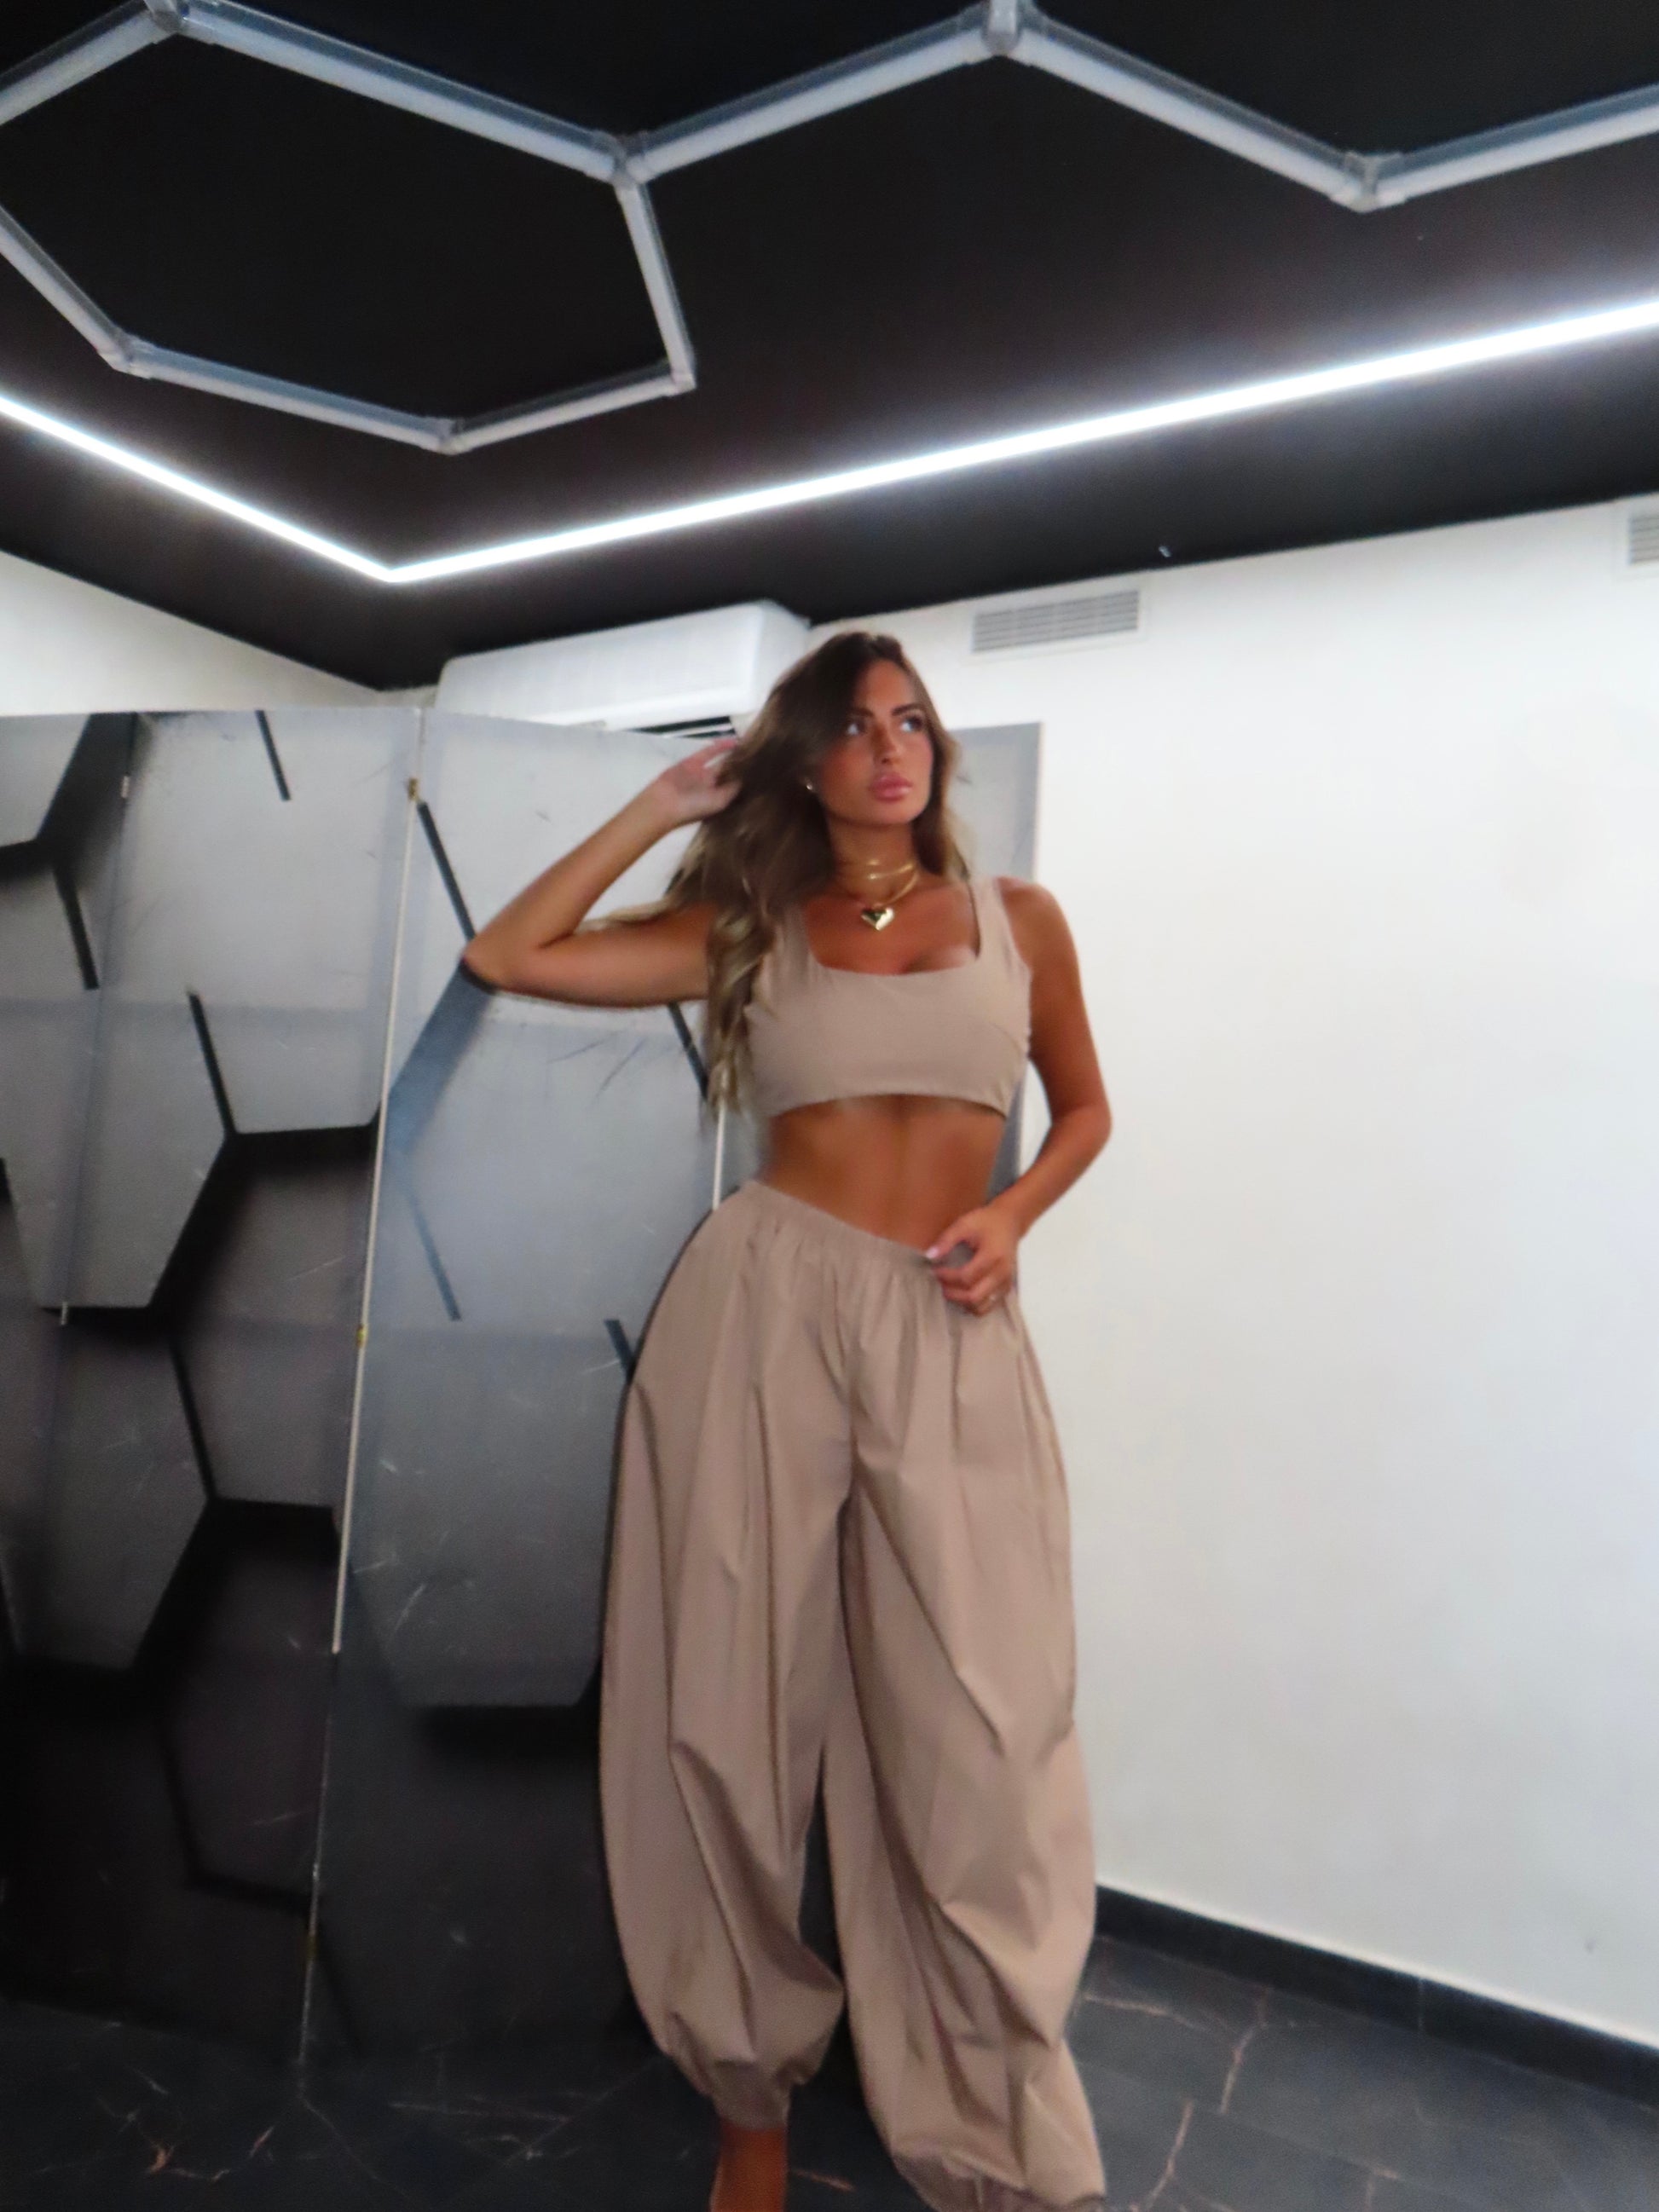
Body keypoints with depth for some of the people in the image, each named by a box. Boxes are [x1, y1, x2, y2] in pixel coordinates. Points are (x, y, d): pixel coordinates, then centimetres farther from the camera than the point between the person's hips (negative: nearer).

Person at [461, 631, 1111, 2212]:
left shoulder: (1020, 918, 11)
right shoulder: (749, 927, 9)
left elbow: (1082, 1105, 20)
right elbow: (505, 957, 5)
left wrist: (1014, 1213, 0)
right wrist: (665, 805, 8)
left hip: (956, 1335, 0)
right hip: (763, 1303, 0)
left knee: (979, 1753, -2)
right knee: (737, 1712, 8)